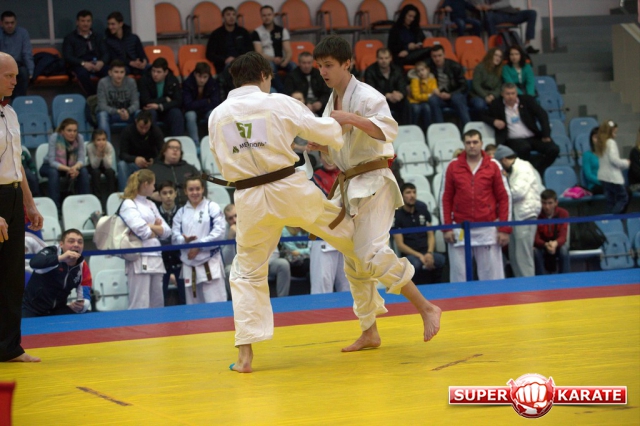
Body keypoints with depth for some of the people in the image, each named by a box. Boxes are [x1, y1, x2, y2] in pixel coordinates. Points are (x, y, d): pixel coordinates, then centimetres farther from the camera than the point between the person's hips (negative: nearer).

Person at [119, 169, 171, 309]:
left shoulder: (150, 205, 19)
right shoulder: (128, 205, -4)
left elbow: (167, 231, 13)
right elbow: (142, 232, -18)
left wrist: (151, 227, -4)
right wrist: (157, 229, 1)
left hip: (155, 257, 8)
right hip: (139, 259, -8)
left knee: (157, 303, 10)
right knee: (140, 305, -10)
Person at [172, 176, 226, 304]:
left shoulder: (212, 207, 2)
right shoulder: (181, 212, 12)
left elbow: (219, 233, -7)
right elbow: (175, 237, 6)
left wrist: (199, 245, -13)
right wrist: (185, 240, -17)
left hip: (210, 263, -4)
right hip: (189, 264, 4)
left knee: (215, 303, -8)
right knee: (193, 304, 10)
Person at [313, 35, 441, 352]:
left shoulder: (366, 96, -12)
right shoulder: (332, 103, 14)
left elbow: (388, 130, -27)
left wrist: (352, 119, -36)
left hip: (373, 183, -9)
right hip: (349, 186, 9)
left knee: (371, 253, -24)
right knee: (353, 264, 11)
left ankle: (427, 309, -17)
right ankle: (369, 333, 20)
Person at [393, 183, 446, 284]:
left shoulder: (422, 209, 10)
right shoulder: (397, 216, -2)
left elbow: (431, 235, 11)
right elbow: (400, 245, -5)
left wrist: (429, 253, -9)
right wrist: (419, 256, -16)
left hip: (426, 252, 4)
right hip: (410, 254, -4)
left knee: (440, 259, -31)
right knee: (414, 263, -40)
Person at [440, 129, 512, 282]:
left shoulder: (493, 166, 4)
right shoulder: (453, 167, 6)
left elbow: (504, 198, 4)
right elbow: (445, 198, 8)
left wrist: (504, 229, -1)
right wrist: (447, 228, 1)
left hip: (488, 229, -1)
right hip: (460, 230, 1)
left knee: (492, 276, 0)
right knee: (459, 276, 1)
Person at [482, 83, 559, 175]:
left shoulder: (526, 100, 7)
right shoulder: (497, 105, 7)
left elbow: (542, 114, 4)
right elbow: (485, 116, 17)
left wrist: (546, 135, -7)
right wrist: (494, 121, -8)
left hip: (534, 137, 3)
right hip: (514, 140, -3)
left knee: (553, 149, -22)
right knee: (524, 148, -39)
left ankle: (536, 171, -13)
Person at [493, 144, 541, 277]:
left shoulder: (523, 168, -7)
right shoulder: (513, 170, 20)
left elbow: (519, 192, -17)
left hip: (525, 215, -10)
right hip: (515, 216, 10)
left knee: (523, 256, -8)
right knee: (514, 257, 10)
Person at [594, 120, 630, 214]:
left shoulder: (599, 144, 12)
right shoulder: (611, 142, -14)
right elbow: (614, 159, -21)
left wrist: (622, 162, 13)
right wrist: (626, 163, -6)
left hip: (603, 175, 9)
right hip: (613, 176, -8)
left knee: (610, 199, 11)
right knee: (623, 198, -1)